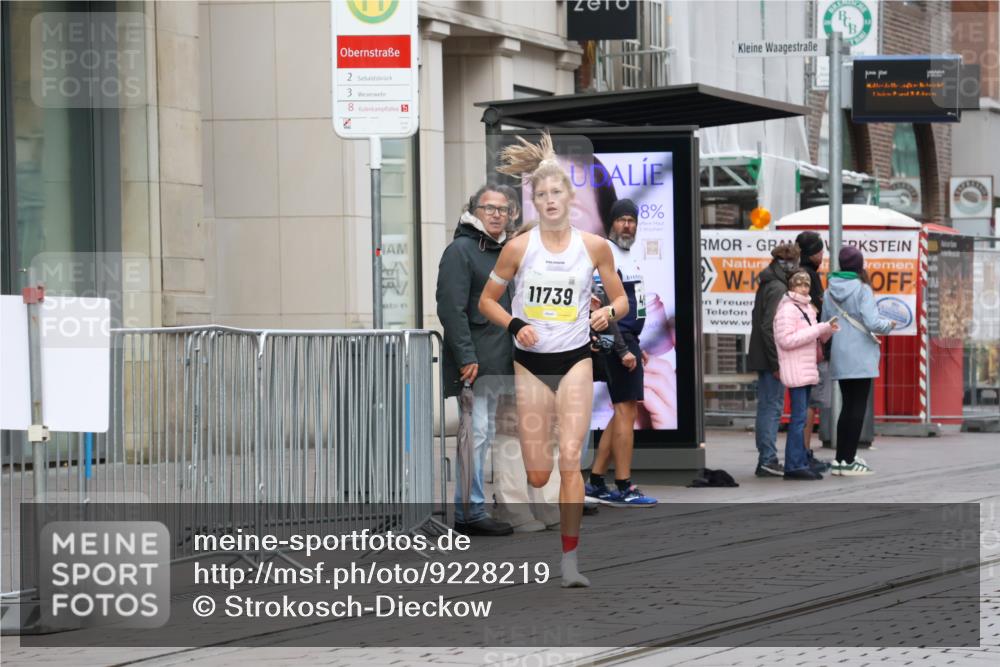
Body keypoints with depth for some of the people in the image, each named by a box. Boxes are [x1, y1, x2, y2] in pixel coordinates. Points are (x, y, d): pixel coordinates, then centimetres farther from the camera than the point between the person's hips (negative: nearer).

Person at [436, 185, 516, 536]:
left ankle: (470, 508, 18)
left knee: (486, 434, 12)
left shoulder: (502, 253, 18)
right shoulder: (460, 250, -9)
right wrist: (466, 357, -22)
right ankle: (471, 512, -10)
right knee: (474, 433, -11)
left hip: (496, 362, 9)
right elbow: (452, 309, -17)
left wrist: (513, 354, 17)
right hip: (473, 361, -9)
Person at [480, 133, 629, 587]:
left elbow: (621, 299, 9)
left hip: (575, 361, 0)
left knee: (570, 461, -14)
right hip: (530, 363, 0)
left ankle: (570, 561, -9)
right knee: (537, 475, 1)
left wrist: (609, 313, -13)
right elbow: (487, 301, 5)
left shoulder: (594, 246, -2)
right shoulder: (518, 248, -5)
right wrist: (514, 325, -13)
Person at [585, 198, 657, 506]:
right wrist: (622, 350, -22)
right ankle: (624, 488, -8)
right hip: (617, 342, -10)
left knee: (623, 412, 12)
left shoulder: (626, 256, 18)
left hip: (627, 341, 10)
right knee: (626, 410, -9)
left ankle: (596, 481, 16)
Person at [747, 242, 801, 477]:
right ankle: (768, 460, -7)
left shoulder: (767, 286, 16)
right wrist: (777, 363, -19)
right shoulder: (778, 289, -15)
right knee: (772, 407, -7)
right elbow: (770, 327, -21)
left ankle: (766, 460, 16)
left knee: (767, 407, 12)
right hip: (770, 359, -10)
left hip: (763, 359, 10)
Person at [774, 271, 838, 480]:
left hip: (807, 370, 9)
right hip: (795, 370, -9)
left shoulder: (806, 308, 18)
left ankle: (799, 463, 13)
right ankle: (795, 465, -12)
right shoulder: (787, 308, -11)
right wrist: (818, 329, -18)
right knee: (799, 417, -11)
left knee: (801, 417, 10)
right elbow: (786, 339, -20)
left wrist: (827, 330, 4)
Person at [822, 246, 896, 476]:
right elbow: (872, 323, -18)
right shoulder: (862, 289, -12)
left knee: (847, 406, 15)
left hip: (839, 358, 6)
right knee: (858, 407, 0)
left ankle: (840, 459, 14)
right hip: (860, 358, -6)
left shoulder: (829, 291, 4)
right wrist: (888, 325, 1)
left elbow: (824, 325, 7)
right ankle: (849, 461, -2)